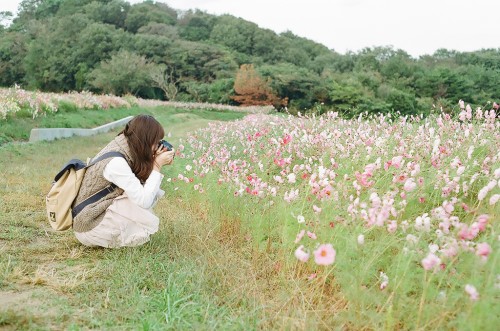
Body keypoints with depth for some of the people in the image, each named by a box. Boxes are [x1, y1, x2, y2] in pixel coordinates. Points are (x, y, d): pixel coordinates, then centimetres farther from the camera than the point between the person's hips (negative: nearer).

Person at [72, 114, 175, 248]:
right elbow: (144, 200, -26)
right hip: (89, 228, -8)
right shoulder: (116, 162, -27)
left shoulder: (121, 147, -1)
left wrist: (156, 164, -7)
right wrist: (157, 166, -20)